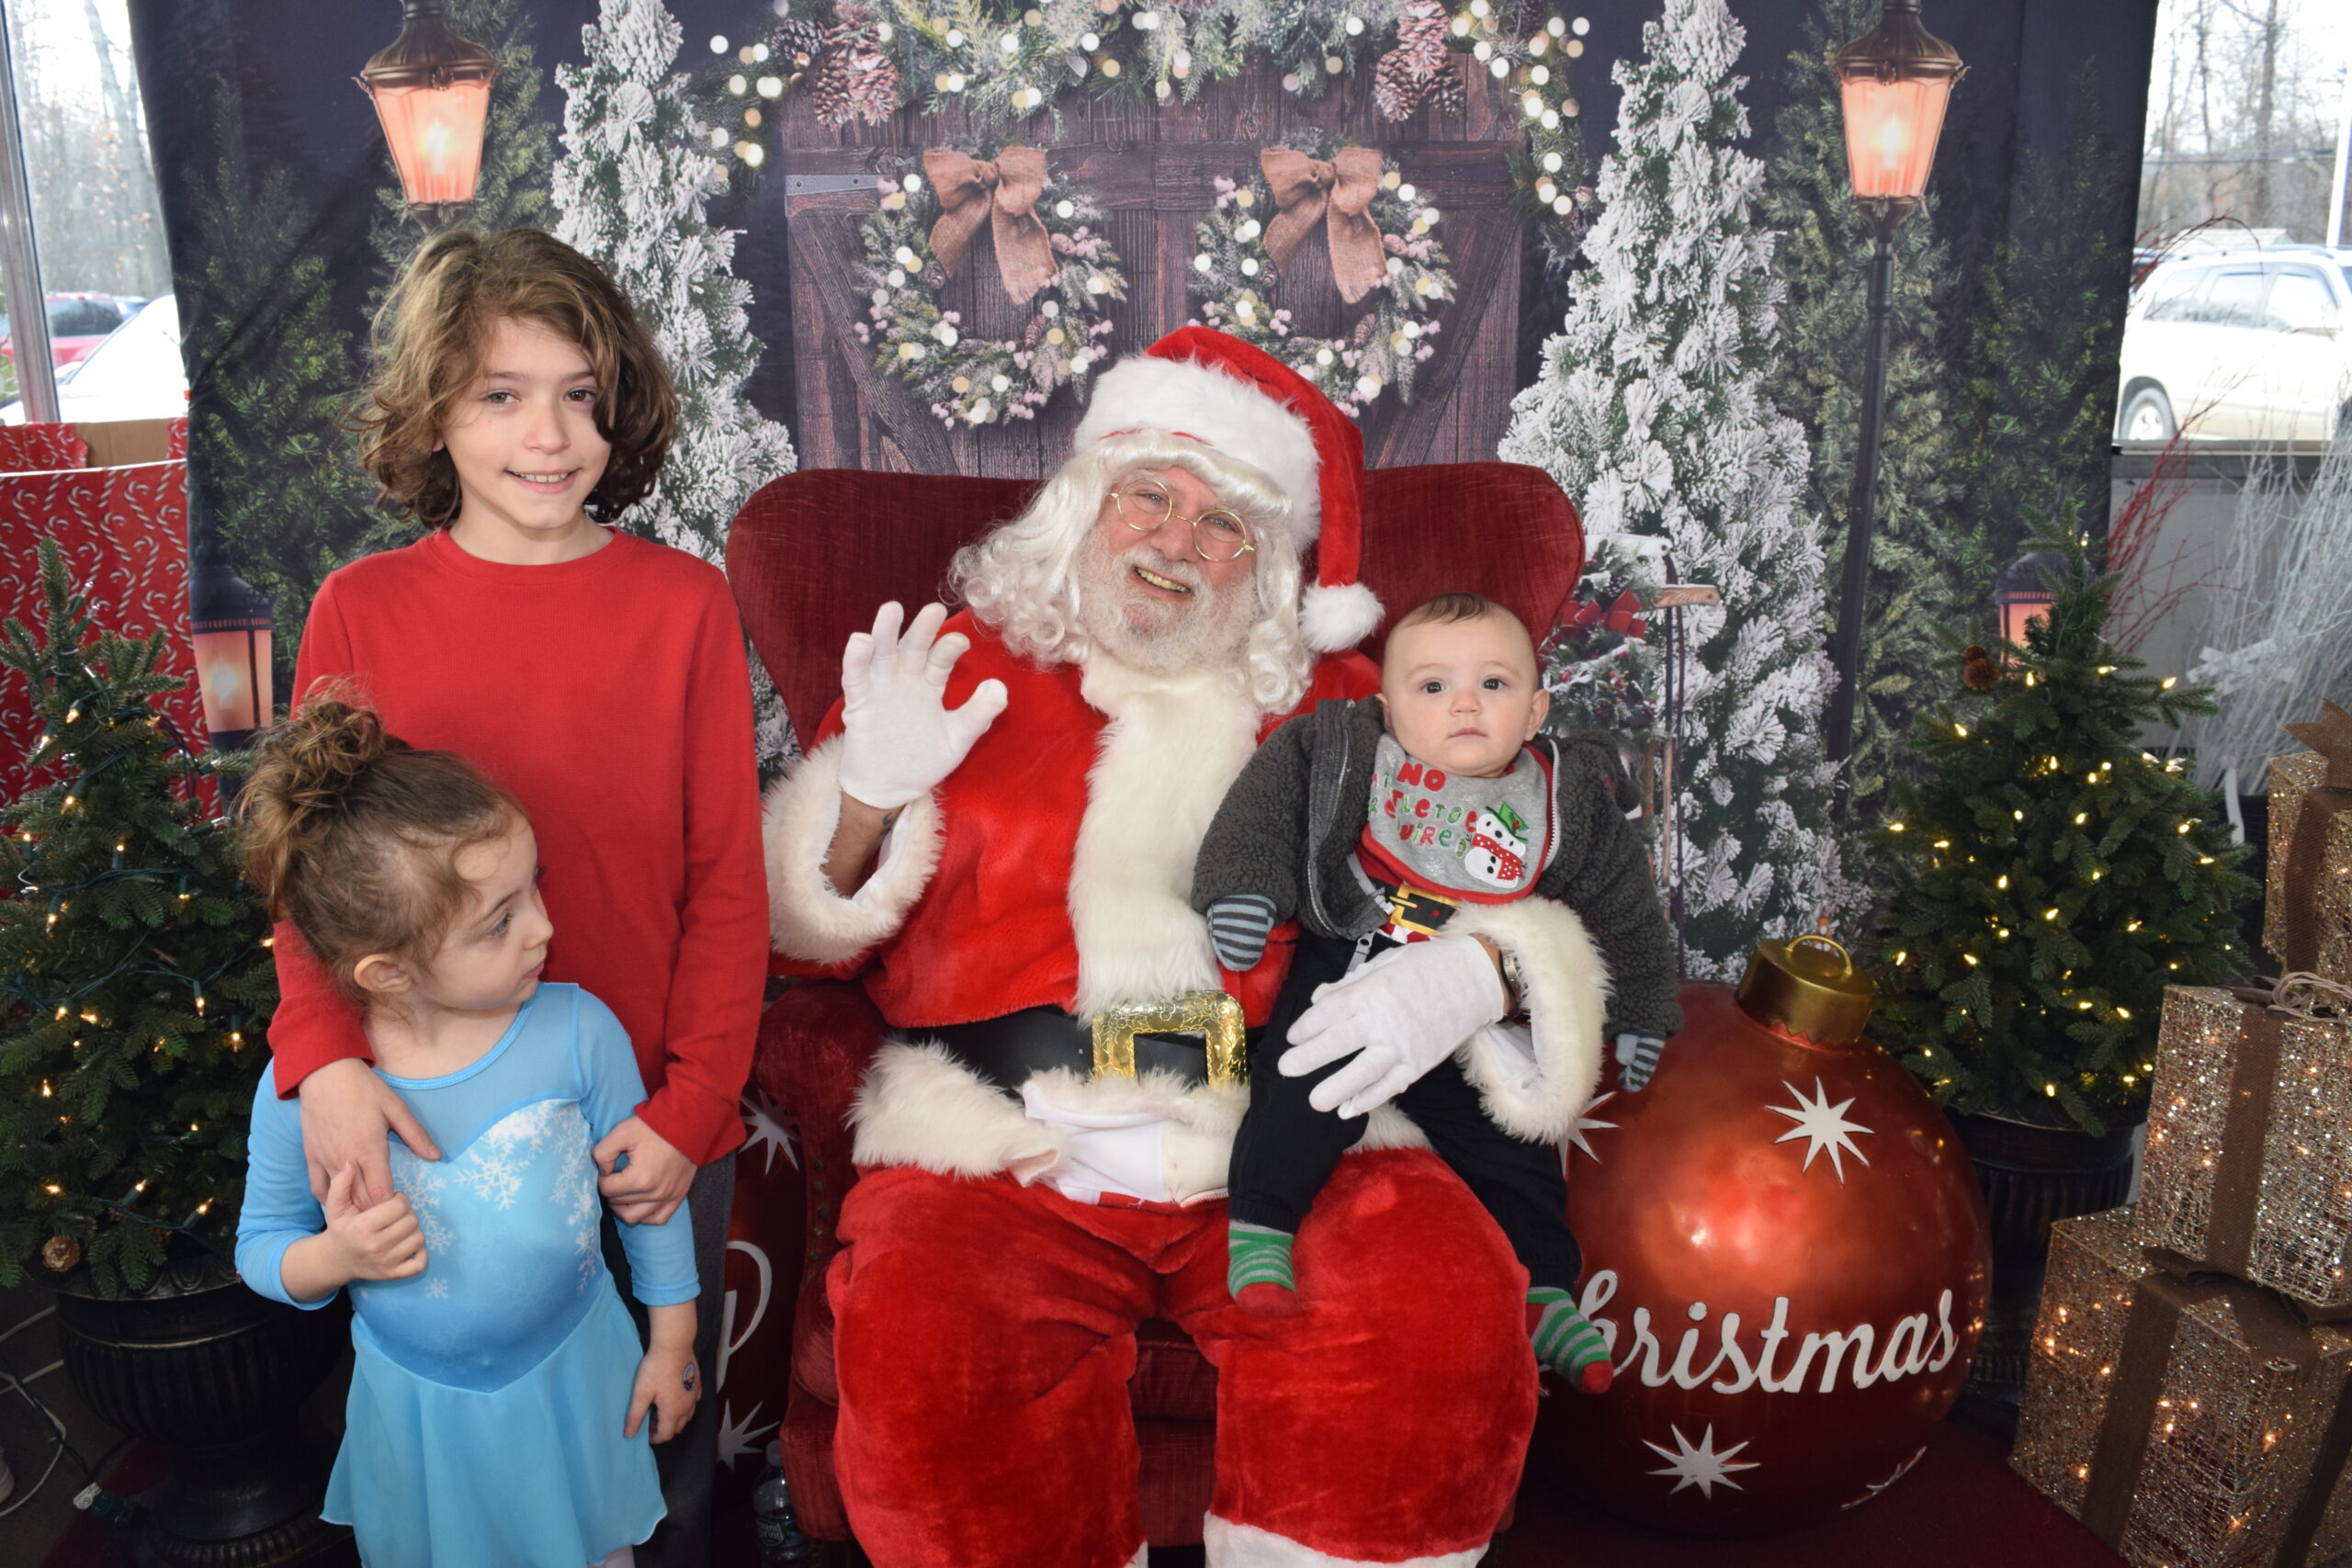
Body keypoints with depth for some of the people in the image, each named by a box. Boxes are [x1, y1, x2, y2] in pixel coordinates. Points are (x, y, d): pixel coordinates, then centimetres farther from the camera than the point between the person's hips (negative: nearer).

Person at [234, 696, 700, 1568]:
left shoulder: (578, 1031, -23)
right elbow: (260, 1247, -4)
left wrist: (672, 1339, 1)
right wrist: (332, 1257, -26)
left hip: (574, 1371, 0)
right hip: (416, 1400, 0)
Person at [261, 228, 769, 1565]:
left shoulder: (685, 603, -7)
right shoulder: (362, 610, -3)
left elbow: (729, 881, -5)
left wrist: (688, 1107, -11)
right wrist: (324, 1054, -18)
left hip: (655, 1128, 0)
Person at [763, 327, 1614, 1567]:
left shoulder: (1346, 712, 18)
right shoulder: (958, 669, 16)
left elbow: (1500, 897, 15)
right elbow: (802, 927, 15)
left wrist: (1473, 973, -9)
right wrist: (867, 797, -6)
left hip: (1292, 1144, 1)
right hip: (1006, 1150, 0)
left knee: (1448, 1329, -26)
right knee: (924, 1363, -29)